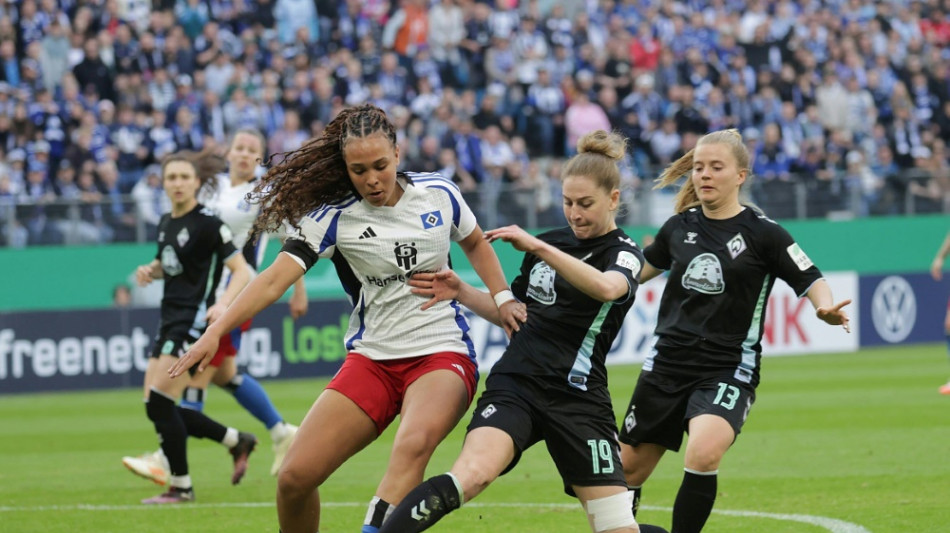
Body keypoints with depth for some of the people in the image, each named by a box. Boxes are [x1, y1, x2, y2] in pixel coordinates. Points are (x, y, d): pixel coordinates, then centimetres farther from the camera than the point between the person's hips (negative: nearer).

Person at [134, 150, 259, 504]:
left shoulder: (207, 223, -11)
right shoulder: (166, 223, 12)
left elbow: (242, 270, -14)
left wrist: (223, 303, -31)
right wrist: (150, 271, 5)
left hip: (195, 321, -9)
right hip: (171, 322, 9)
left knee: (159, 403, -13)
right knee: (156, 406, 6)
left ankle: (181, 486, -1)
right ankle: (237, 441, 21)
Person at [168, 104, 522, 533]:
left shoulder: (439, 193, -1)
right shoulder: (332, 216, -6)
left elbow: (475, 244, 21)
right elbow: (275, 278, -16)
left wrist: (503, 299, 10)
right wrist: (216, 332, -28)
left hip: (442, 354, -1)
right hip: (371, 359, 1)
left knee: (412, 445, -36)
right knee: (295, 477, -9)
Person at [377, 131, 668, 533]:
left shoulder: (624, 254, 0)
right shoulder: (550, 243, 14)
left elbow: (607, 288, -26)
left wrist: (539, 247, -32)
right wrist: (460, 291, 10)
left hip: (577, 399, -2)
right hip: (514, 387, 2)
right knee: (470, 476, -28)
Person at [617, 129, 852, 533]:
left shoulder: (762, 233, -8)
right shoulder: (679, 227, 5)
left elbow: (810, 280, -7)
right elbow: (645, 267, 25)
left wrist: (826, 309, -27)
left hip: (727, 369, -5)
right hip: (668, 363, 5)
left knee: (703, 454, -31)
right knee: (628, 467, 9)